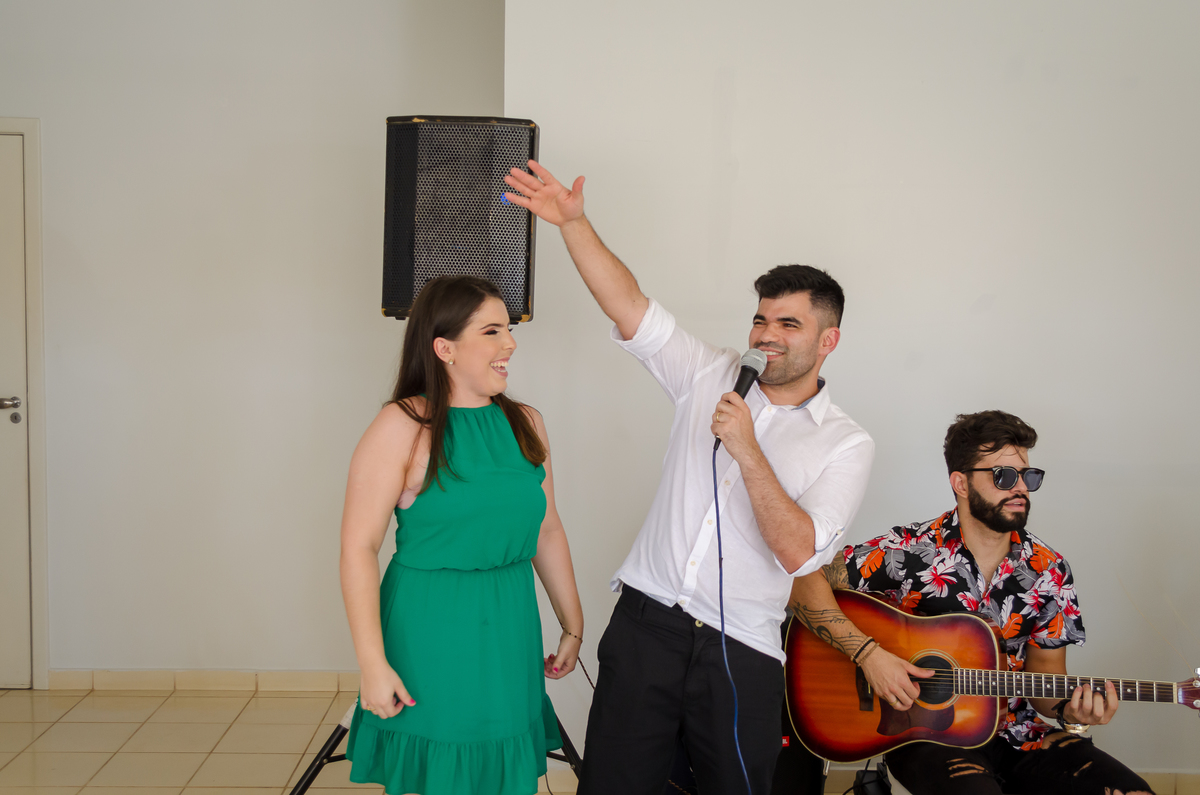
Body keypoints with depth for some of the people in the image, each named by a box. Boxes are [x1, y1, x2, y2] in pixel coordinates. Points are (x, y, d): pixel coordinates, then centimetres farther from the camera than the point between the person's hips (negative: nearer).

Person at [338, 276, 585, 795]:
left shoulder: (525, 424, 6)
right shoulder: (403, 426, -12)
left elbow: (547, 531, 13)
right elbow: (359, 547, -14)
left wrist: (573, 627, 17)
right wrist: (373, 664, -18)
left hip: (510, 635, 5)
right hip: (429, 635, -5)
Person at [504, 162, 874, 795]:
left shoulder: (846, 445, 0)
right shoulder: (711, 377, 8)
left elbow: (797, 551, -12)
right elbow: (630, 309, 0)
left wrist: (747, 451, -18)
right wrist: (573, 222, -11)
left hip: (740, 654, -1)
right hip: (645, 622, 2)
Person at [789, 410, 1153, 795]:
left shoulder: (1048, 571, 3)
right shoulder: (910, 552, -10)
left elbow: (1044, 672, 9)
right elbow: (803, 580, -13)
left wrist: (1069, 711, -14)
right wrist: (869, 654, -22)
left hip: (1013, 731, 5)